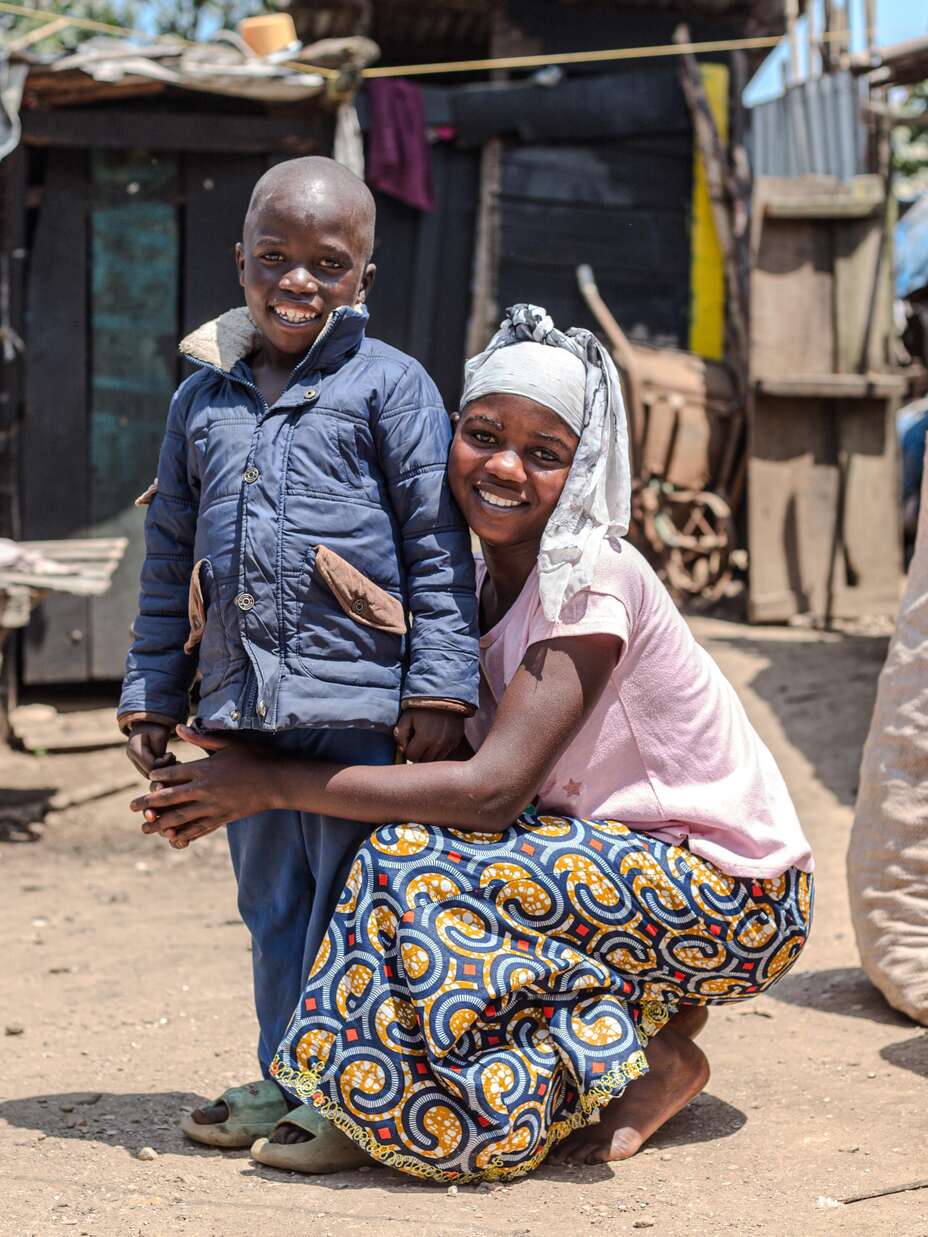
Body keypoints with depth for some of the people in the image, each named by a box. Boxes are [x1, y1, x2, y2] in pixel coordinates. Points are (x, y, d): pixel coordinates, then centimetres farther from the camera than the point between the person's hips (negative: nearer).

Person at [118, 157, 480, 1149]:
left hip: (360, 698, -5)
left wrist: (440, 687, -10)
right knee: (273, 907, 13)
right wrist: (152, 694, 14)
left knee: (353, 903, 2)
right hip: (245, 704, 5)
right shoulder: (203, 399, 13)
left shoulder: (388, 385, 0)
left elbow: (437, 544, -3)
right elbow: (170, 558, 18)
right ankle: (286, 1078, 25)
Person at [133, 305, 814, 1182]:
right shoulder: (485, 582, 5)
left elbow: (491, 787, -27)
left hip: (740, 898, -8)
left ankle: (654, 1065, -8)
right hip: (631, 863, 8)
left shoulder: (592, 576, -20)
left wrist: (270, 783, -22)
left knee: (416, 862, -22)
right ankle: (644, 1017, 5)